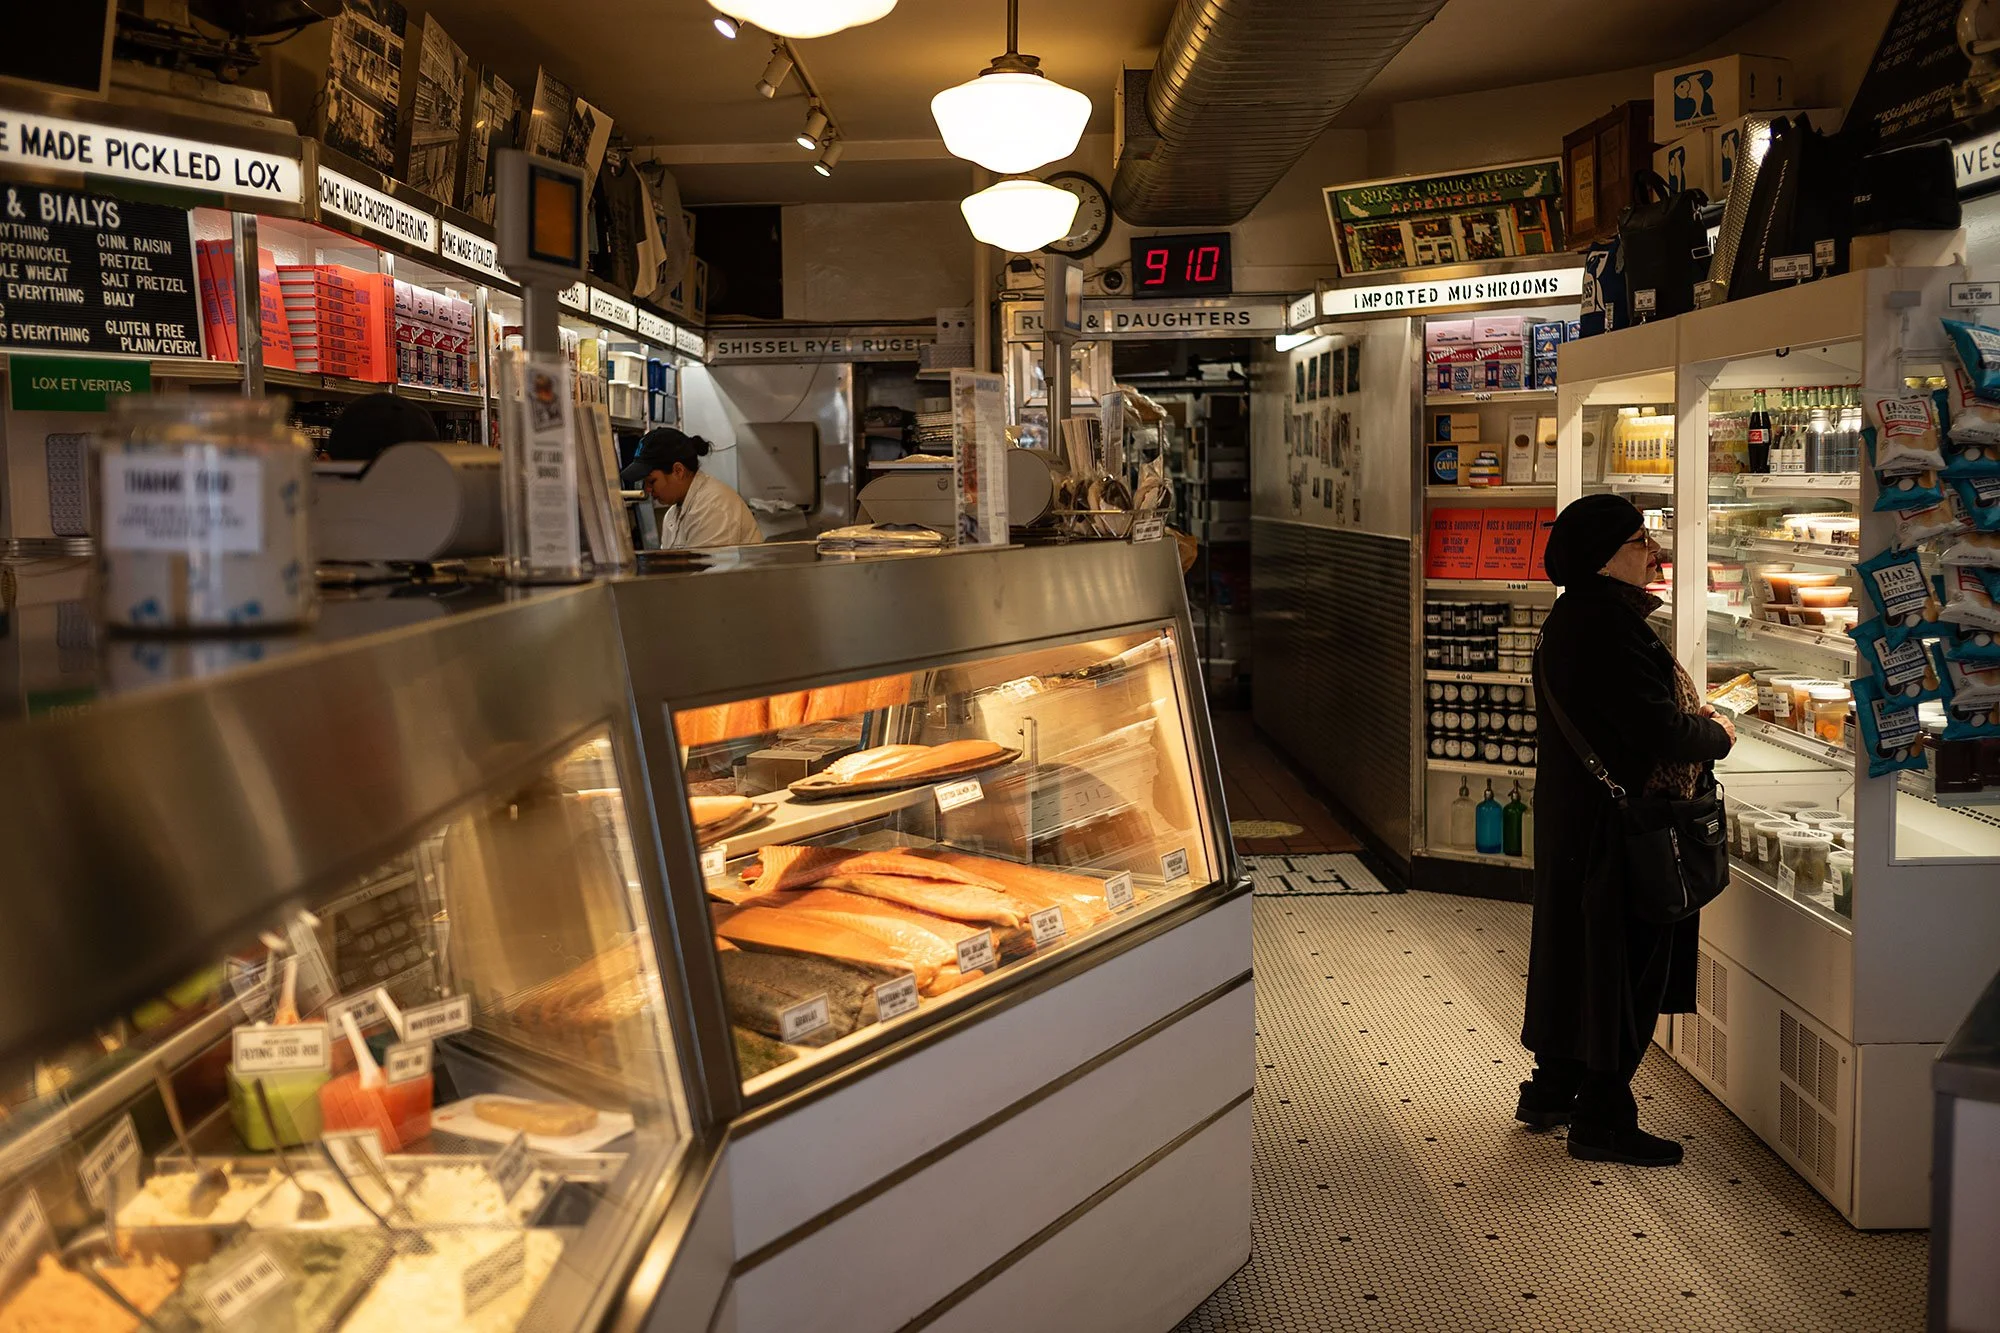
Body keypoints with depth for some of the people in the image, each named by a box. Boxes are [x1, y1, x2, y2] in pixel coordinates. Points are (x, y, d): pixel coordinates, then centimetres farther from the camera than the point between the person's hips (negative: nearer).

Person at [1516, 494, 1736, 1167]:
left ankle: (1551, 1091, 31)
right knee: (1625, 962, 1)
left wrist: (1690, 718, 6)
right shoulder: (1607, 625, -23)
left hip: (1575, 811, 10)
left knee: (1580, 950, 19)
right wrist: (1716, 734, -6)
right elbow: (1659, 733, -25)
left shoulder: (1577, 614, 10)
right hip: (1619, 825, -10)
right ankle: (1602, 1118, 11)